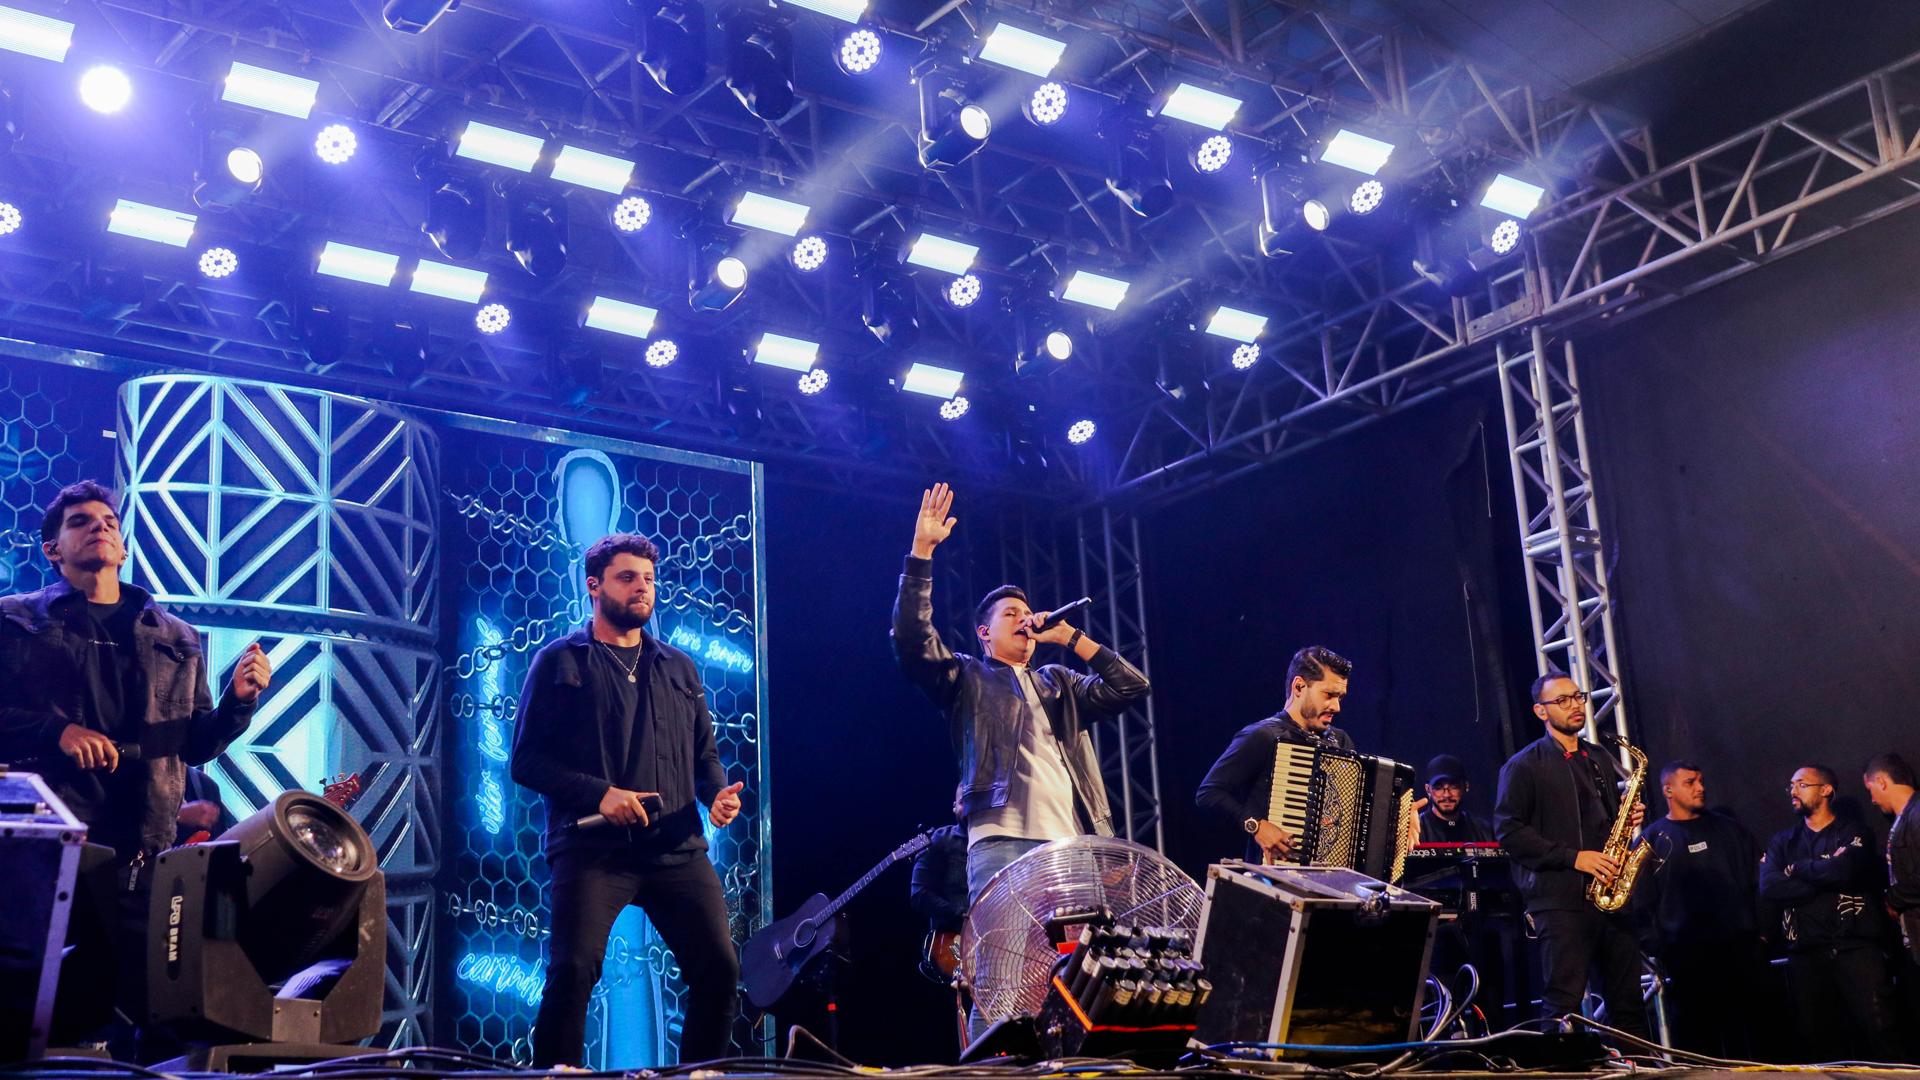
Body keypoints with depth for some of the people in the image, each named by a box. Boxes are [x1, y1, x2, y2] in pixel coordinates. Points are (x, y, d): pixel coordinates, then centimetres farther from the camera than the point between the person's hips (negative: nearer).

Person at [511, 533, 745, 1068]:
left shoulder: (679, 668, 20)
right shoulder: (561, 662, 5)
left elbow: (705, 754, 23)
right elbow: (526, 760, -1)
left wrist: (719, 793, -1)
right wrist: (599, 793, -15)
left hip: (678, 849, 4)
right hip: (591, 848, -4)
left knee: (720, 968, -4)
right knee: (573, 970, -17)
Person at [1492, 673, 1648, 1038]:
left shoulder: (1599, 758, 19)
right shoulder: (1524, 766, -2)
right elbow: (1508, 831, -10)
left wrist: (1630, 817, 5)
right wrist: (1573, 857, -15)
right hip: (1560, 900, -6)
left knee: (1627, 1001, 8)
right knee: (1564, 1005, -8)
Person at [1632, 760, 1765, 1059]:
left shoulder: (1726, 827, 14)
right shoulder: (1653, 839, 3)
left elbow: (1756, 874, 15)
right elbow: (1642, 903, 0)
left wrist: (1759, 927, 5)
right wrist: (1660, 950, -8)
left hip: (1739, 949, 3)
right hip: (1688, 956, -3)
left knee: (1743, 1039, 6)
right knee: (1695, 1044, -1)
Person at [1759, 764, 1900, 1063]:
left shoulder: (1851, 833, 7)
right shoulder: (1782, 841, 16)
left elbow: (1841, 869, -16)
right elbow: (1769, 886, -3)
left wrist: (1796, 869, 0)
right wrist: (1826, 883, -9)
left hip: (1856, 946, -3)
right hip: (1806, 953, 3)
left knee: (1879, 1028, -12)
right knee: (1818, 1037, 5)